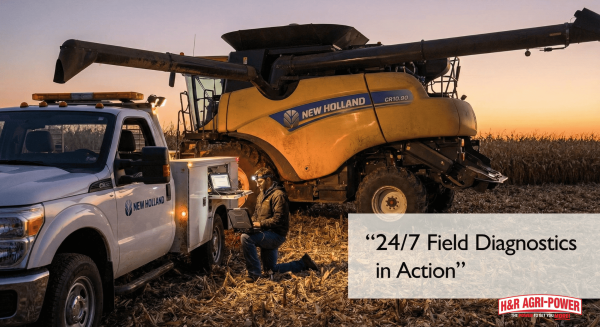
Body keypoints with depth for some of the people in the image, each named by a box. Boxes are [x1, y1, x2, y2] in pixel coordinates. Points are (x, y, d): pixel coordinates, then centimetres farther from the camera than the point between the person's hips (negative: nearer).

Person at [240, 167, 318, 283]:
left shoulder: (278, 195, -16)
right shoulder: (262, 194, 14)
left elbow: (279, 219, -23)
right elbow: (256, 214, 20)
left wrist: (261, 224, -24)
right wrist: (251, 222, -1)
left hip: (276, 235, -10)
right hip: (267, 235, 10)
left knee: (246, 238, -29)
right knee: (271, 269, 16)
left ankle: (254, 273, -21)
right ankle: (303, 264, 26)